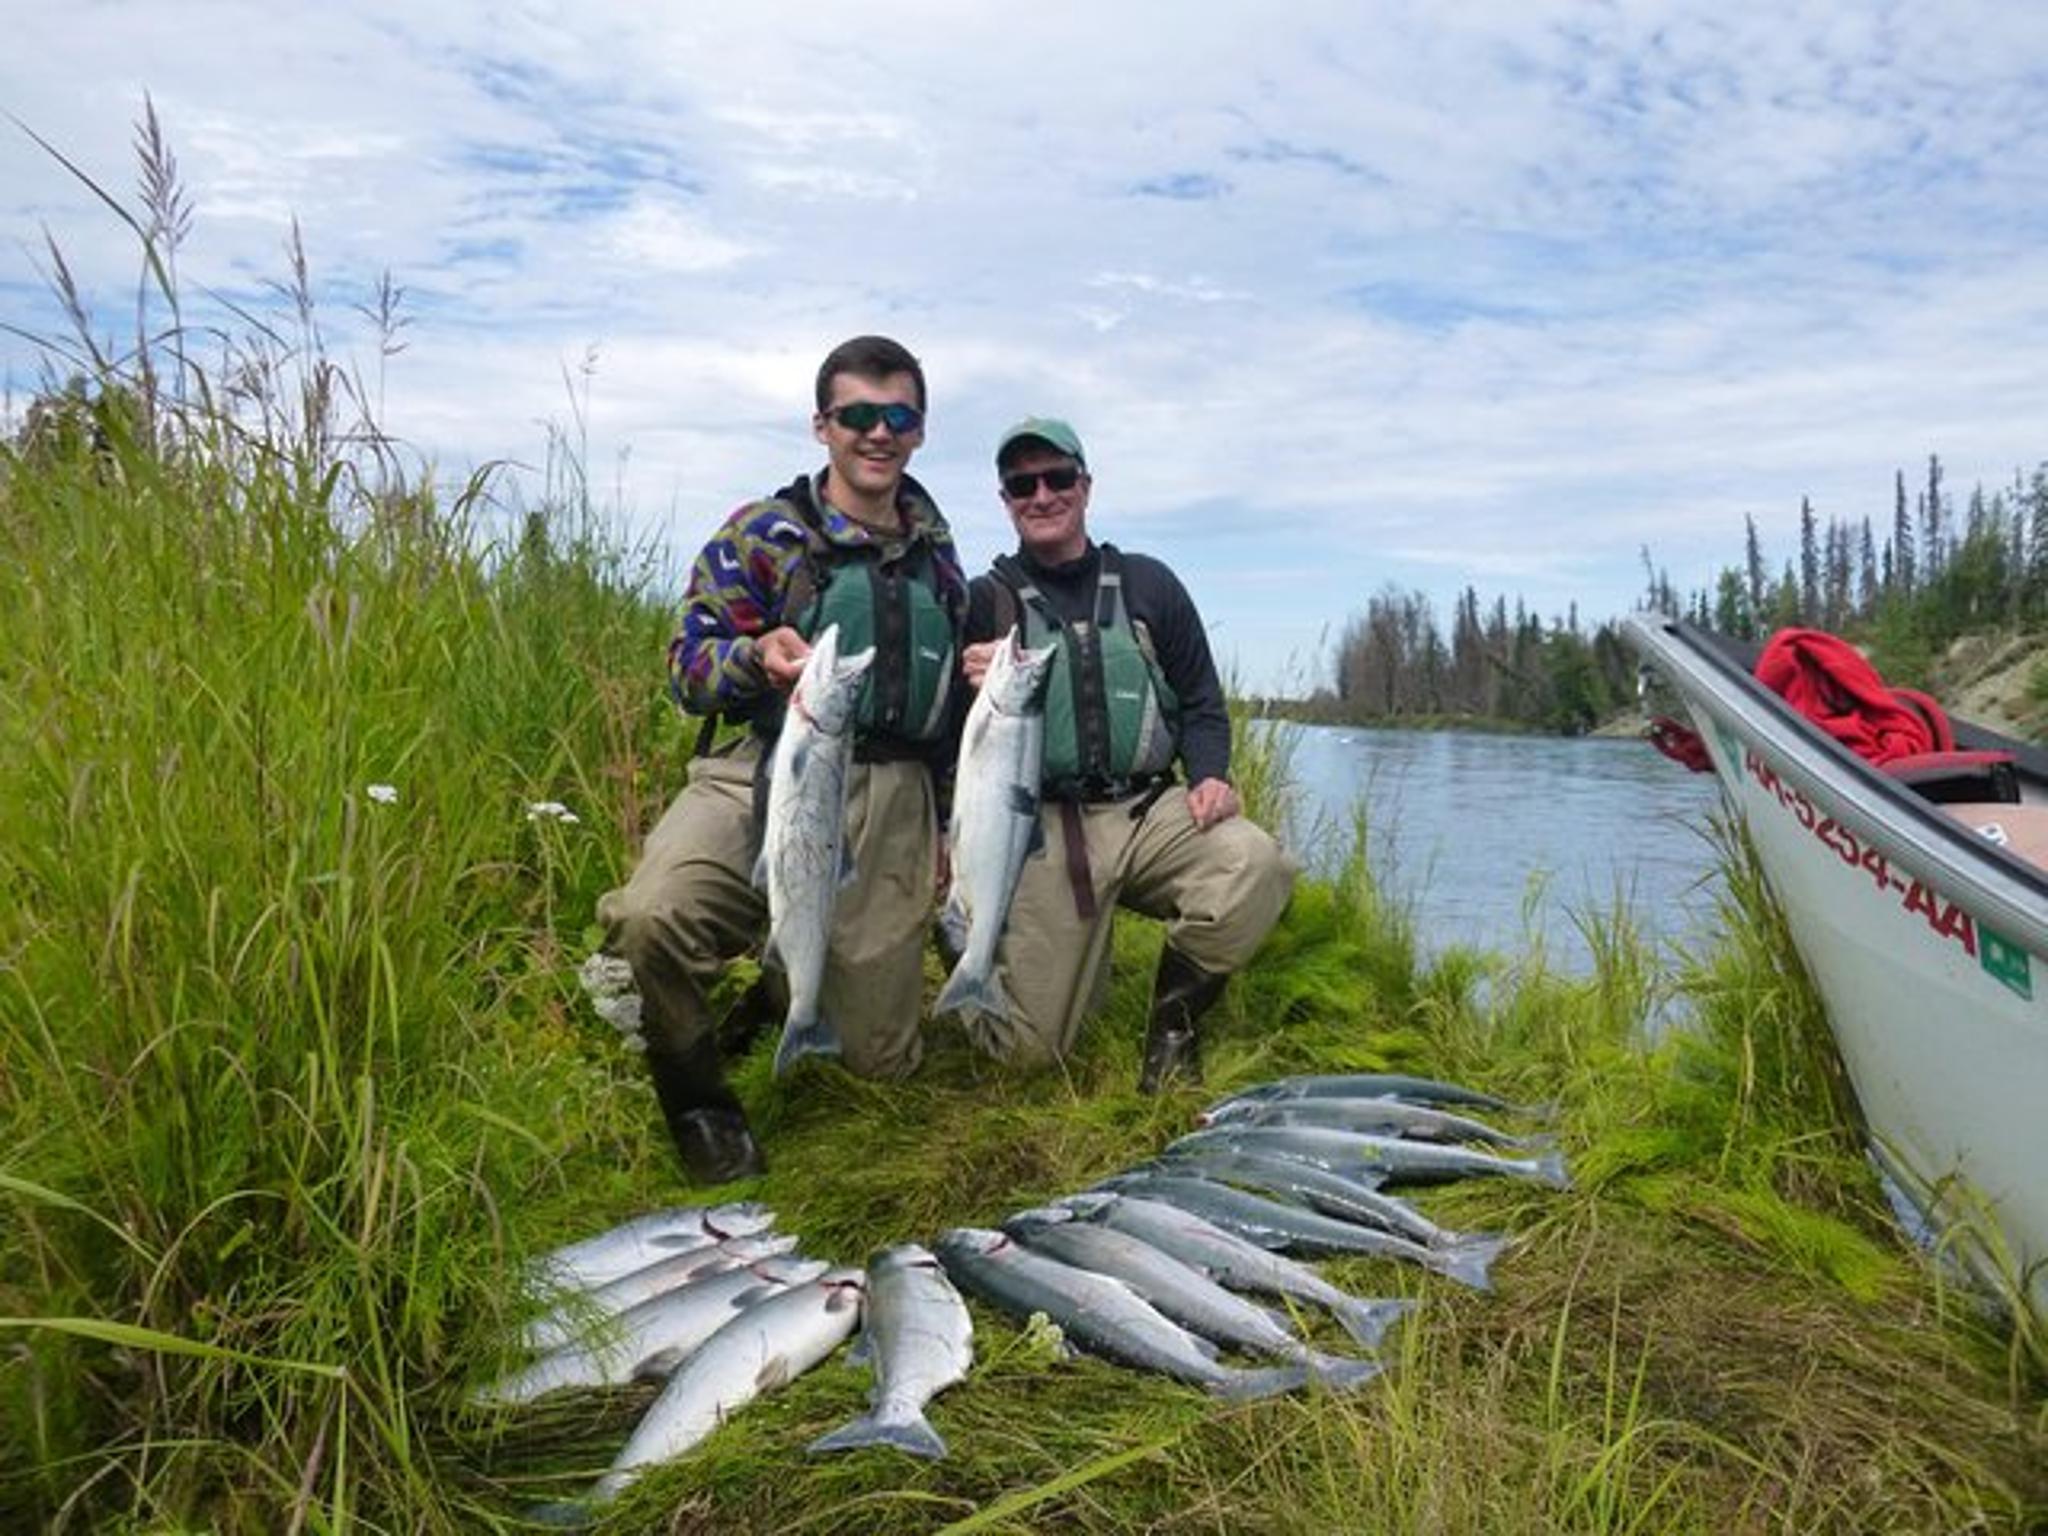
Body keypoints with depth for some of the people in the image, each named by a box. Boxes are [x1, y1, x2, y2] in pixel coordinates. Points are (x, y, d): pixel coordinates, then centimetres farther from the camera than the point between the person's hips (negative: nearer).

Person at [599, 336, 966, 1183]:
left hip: (892, 799, 4)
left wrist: (944, 827, 23)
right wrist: (756, 656, -23)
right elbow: (687, 668, -1)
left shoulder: (938, 557, 17)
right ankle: (695, 1097, -3)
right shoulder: (763, 533, 3)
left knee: (879, 1058, 2)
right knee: (651, 916, -35)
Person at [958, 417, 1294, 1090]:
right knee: (1026, 1044, -8)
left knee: (1256, 864, -30)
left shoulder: (1148, 585, 13)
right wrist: (975, 690, -20)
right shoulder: (986, 600, 7)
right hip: (1043, 825, -2)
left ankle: (1175, 1022, -3)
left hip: (1149, 808, 2)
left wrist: (1209, 775, -6)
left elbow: (1201, 703, 14)